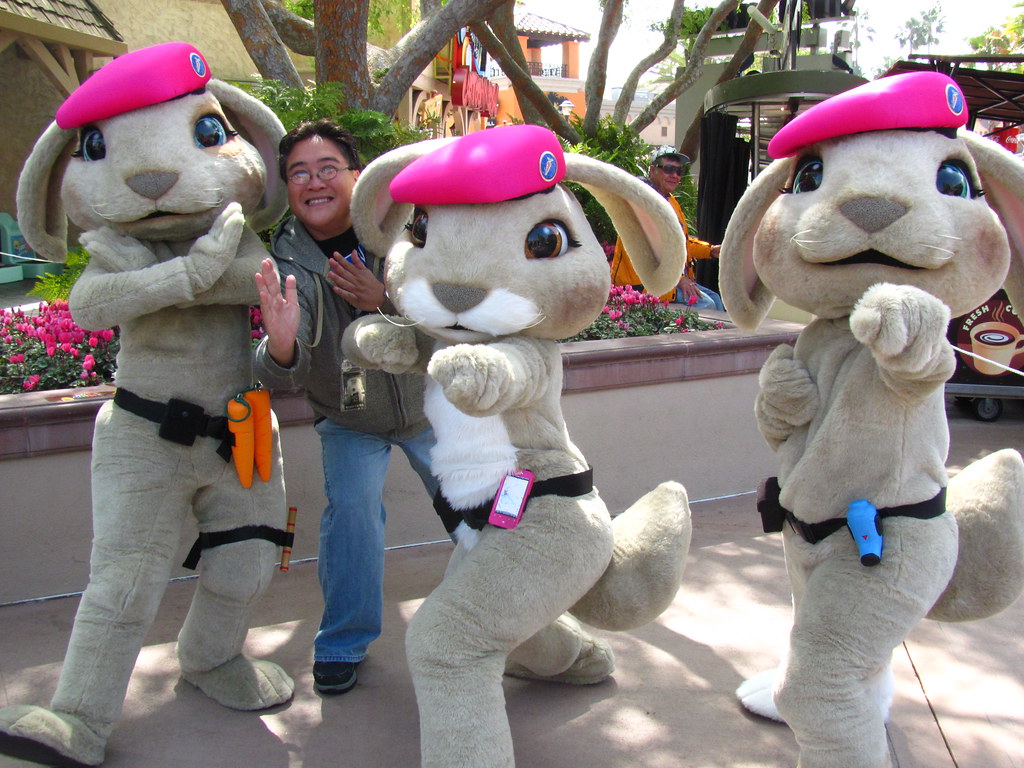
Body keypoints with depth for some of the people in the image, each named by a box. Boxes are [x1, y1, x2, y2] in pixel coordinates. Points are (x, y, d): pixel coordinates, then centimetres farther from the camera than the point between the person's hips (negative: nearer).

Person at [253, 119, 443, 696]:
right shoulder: (287, 263, -23)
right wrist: (280, 347, -56)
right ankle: (344, 643, 4)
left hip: (428, 404, 1)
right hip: (348, 419, -1)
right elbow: (282, 377, -34)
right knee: (351, 508, -19)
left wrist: (385, 301, -38)